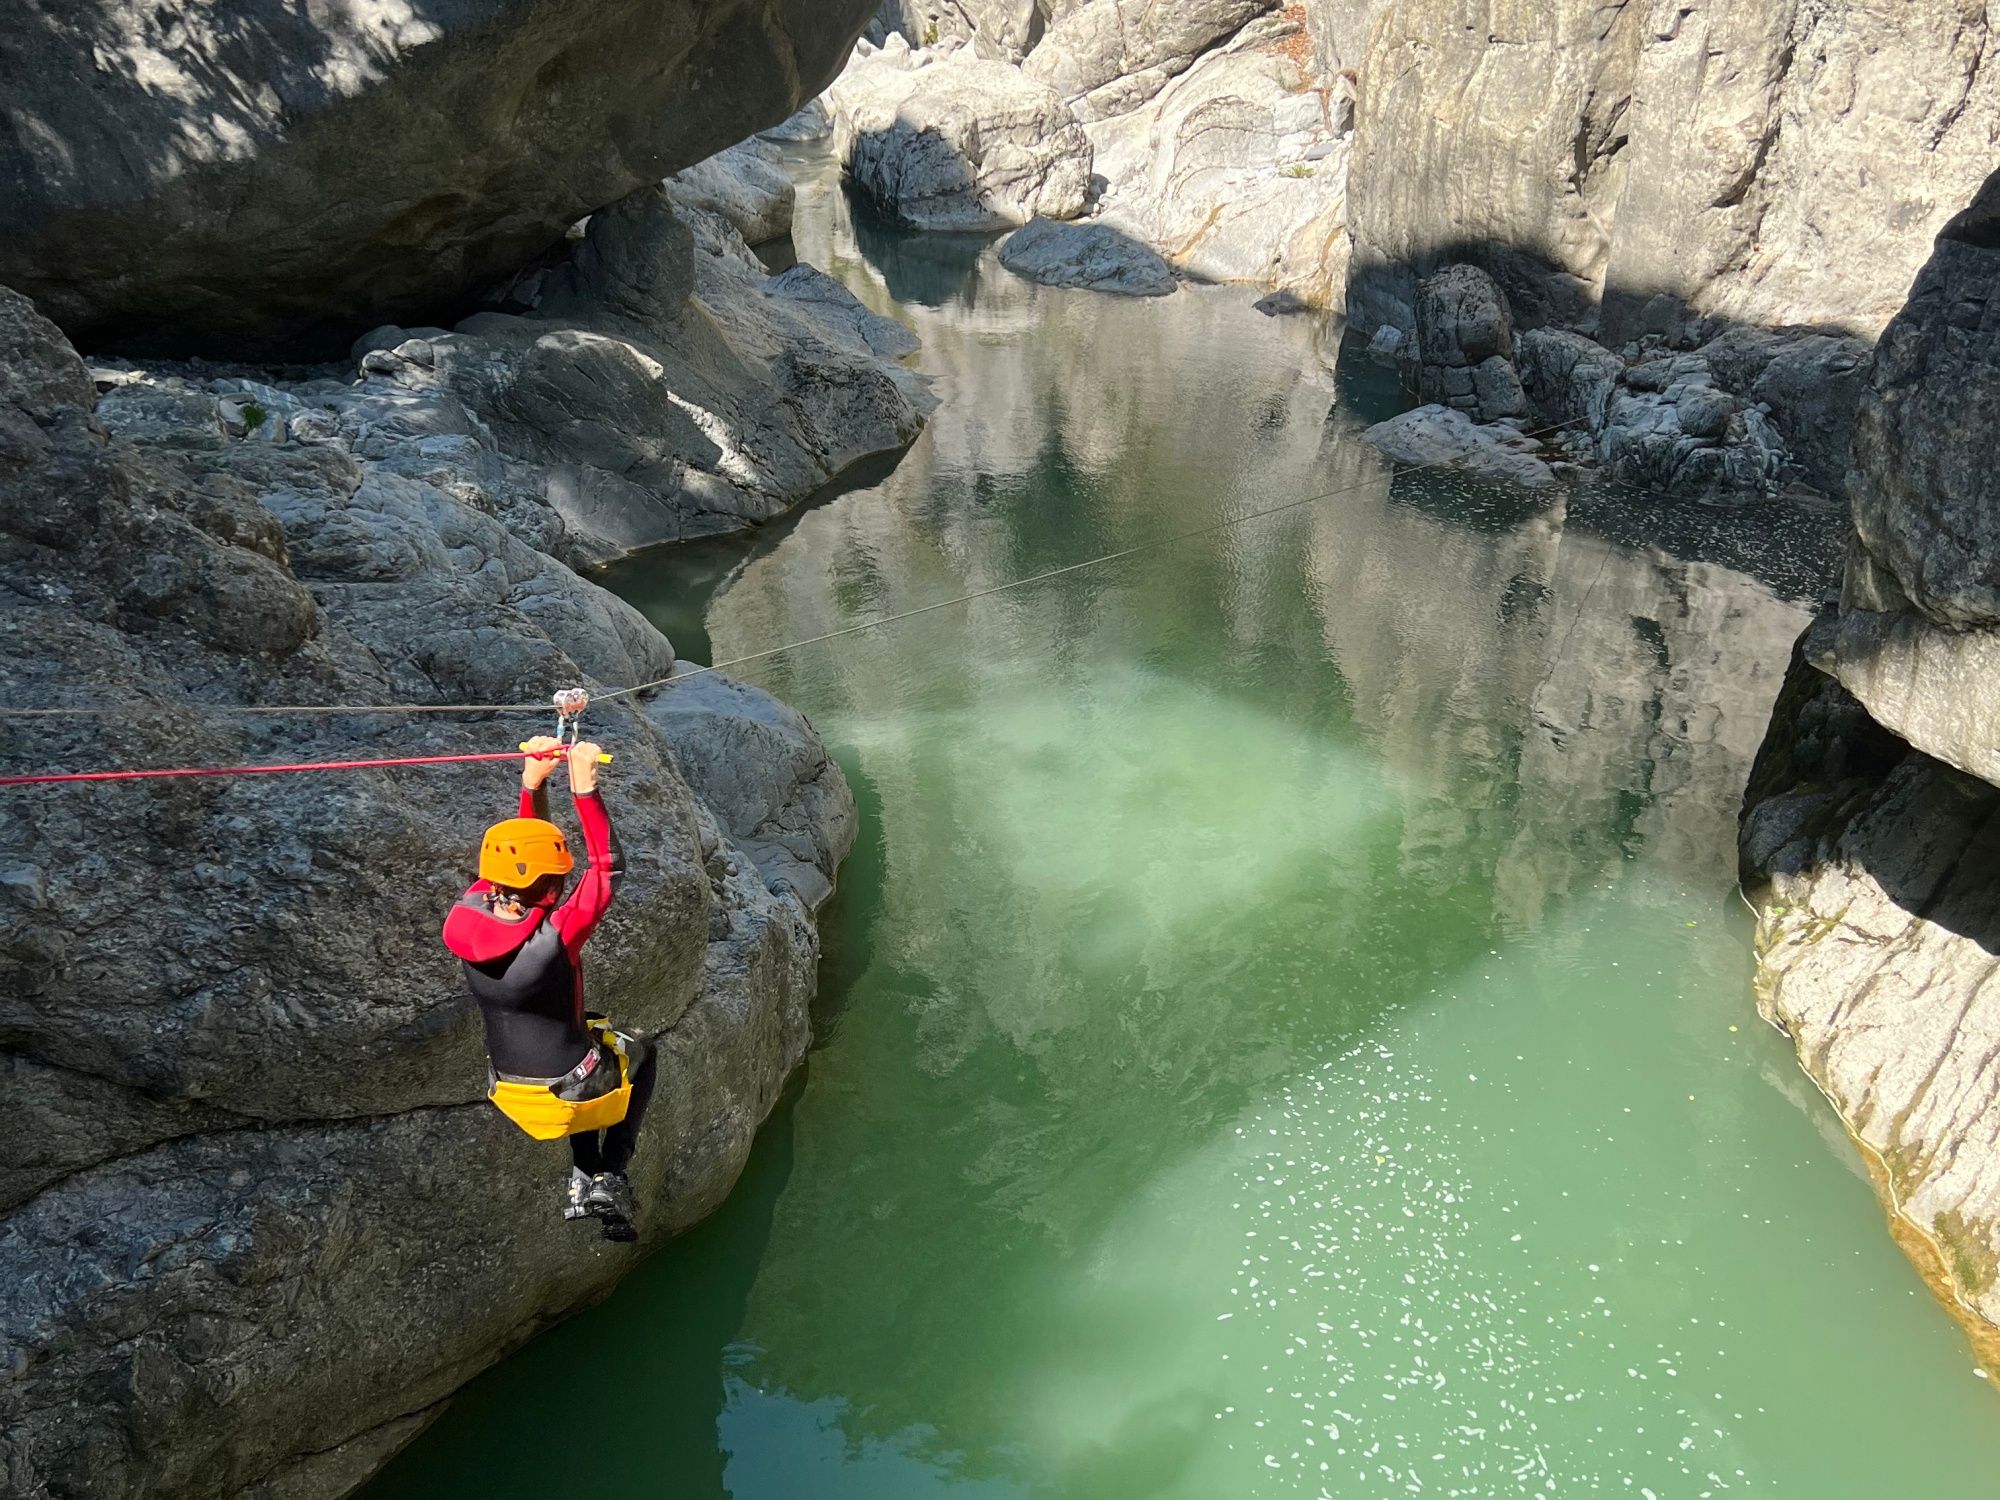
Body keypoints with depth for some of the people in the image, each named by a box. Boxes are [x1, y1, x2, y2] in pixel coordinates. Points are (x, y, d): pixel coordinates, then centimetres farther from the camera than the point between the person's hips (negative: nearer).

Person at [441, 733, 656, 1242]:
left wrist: (532, 783, -5)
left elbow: (518, 850, -3)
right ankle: (612, 1176, 18)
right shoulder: (554, 939, -34)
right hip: (575, 1094, -5)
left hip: (510, 1094, 5)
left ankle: (584, 1179, 32)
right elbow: (605, 868, -23)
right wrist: (585, 788, -23)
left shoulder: (465, 920, -18)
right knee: (640, 1052, 29)